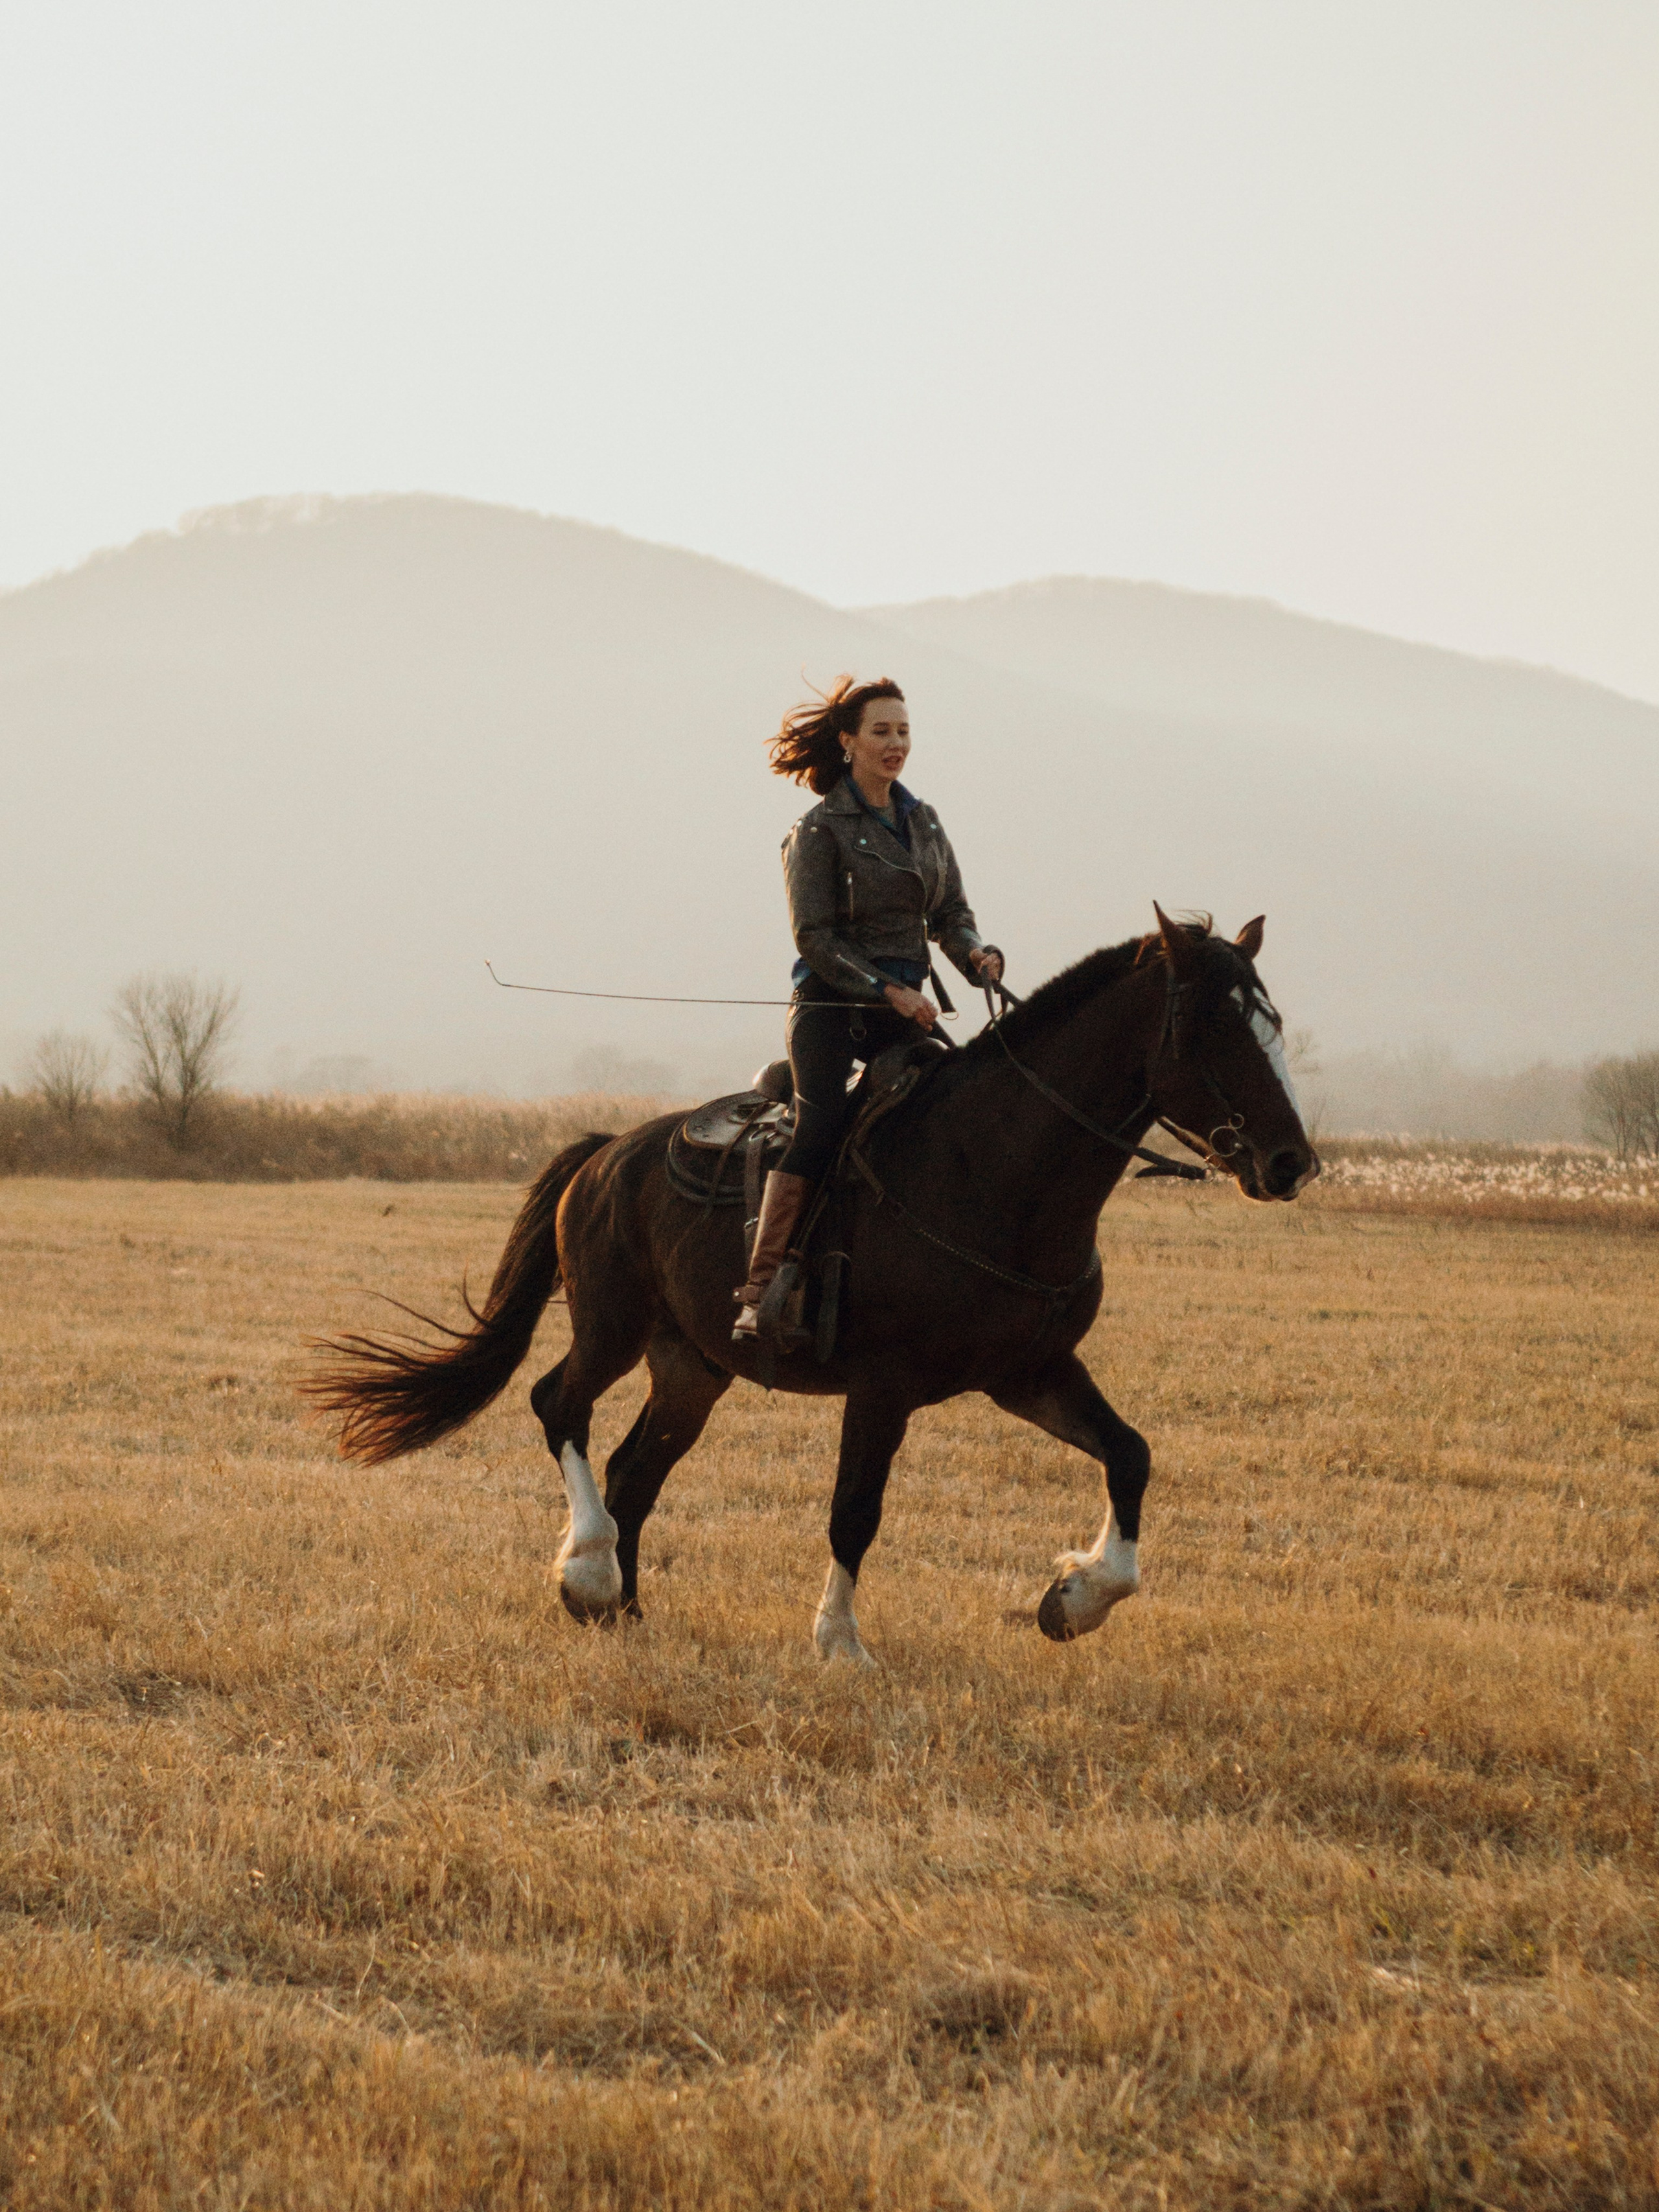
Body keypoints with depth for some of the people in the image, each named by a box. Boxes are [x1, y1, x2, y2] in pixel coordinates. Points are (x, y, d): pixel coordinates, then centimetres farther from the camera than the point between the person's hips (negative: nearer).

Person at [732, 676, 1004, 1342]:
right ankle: (758, 1290, -32)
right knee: (820, 1128, -24)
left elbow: (951, 913, 15)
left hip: (906, 1005, 7)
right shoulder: (821, 830, -5)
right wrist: (888, 991, -18)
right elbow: (816, 938, -10)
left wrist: (977, 954, -7)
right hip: (832, 1003, -7)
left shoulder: (923, 822, 14)